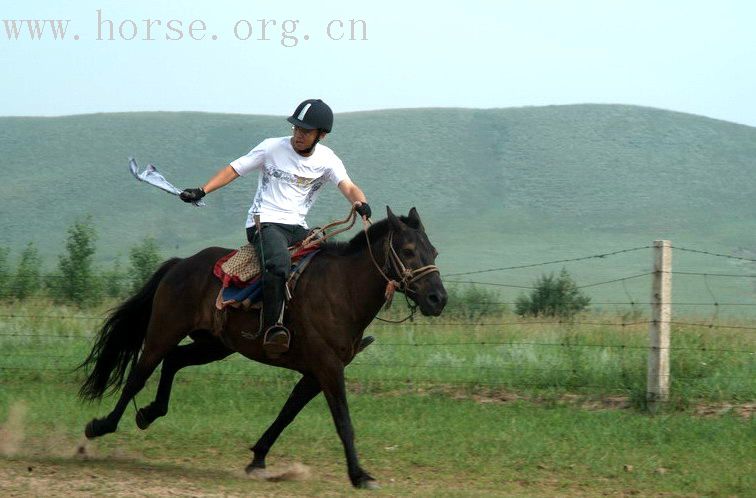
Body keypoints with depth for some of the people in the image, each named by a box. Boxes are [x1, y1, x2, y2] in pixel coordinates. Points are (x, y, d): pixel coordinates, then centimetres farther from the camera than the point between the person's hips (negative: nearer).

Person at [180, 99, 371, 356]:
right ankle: (272, 329, -39)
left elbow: (348, 187, -10)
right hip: (265, 222, -5)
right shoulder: (272, 148, -1)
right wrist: (201, 191, -9)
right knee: (279, 263, -35)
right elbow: (234, 170, 3)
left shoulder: (327, 159, 5)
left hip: (297, 228, 5)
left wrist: (360, 203, -34)